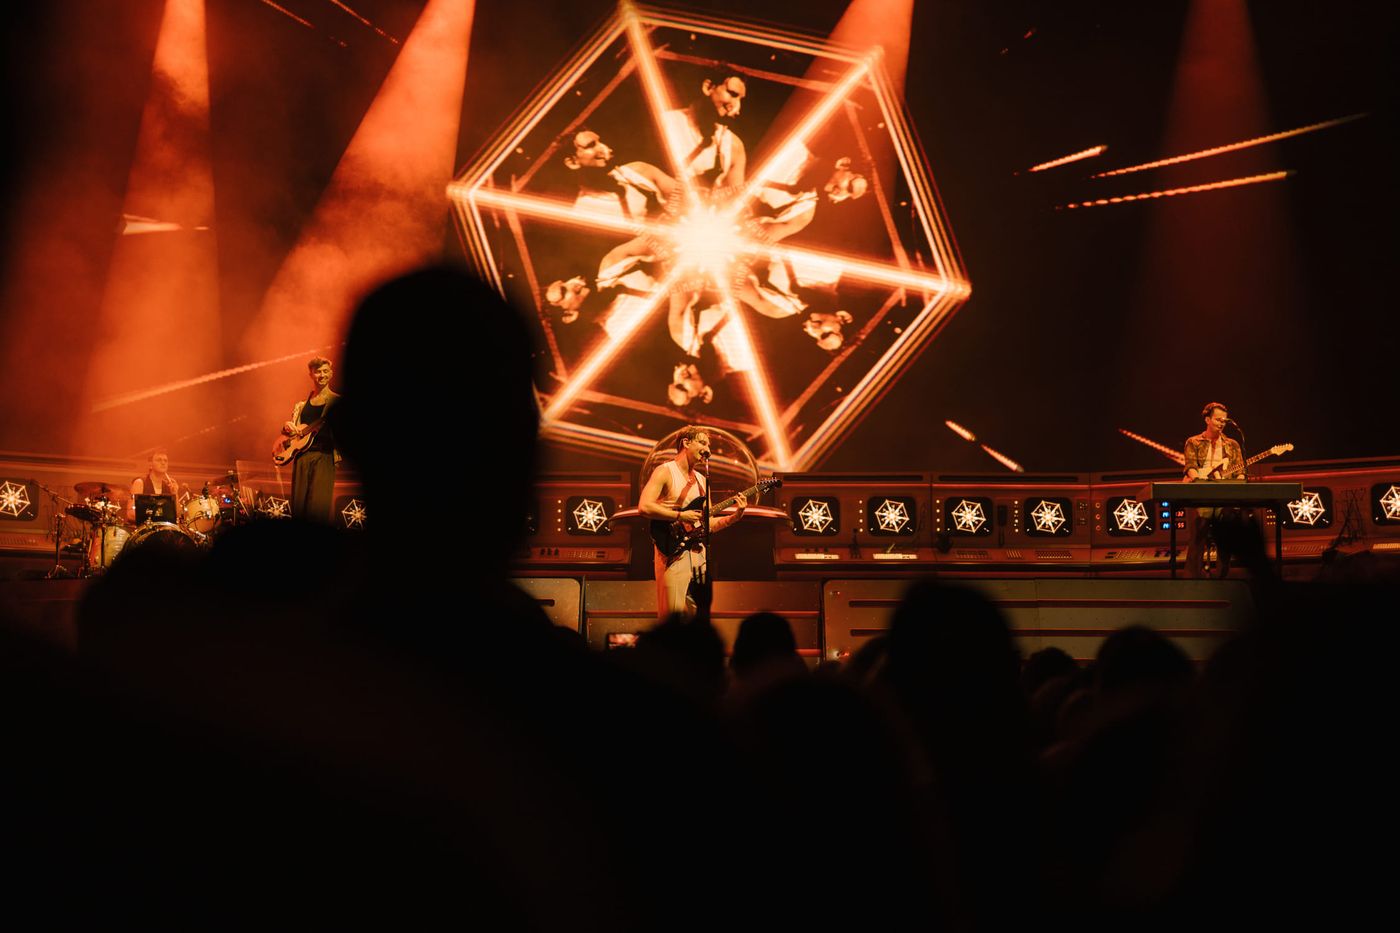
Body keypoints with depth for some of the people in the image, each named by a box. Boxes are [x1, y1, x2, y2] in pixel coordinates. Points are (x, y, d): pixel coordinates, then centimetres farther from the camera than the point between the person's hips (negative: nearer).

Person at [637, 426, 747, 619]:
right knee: (673, 616, -13)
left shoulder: (701, 479, 19)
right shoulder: (665, 472, -3)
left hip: (698, 552, 7)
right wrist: (680, 516, -17)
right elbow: (644, 506, -18)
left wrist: (735, 516, 3)